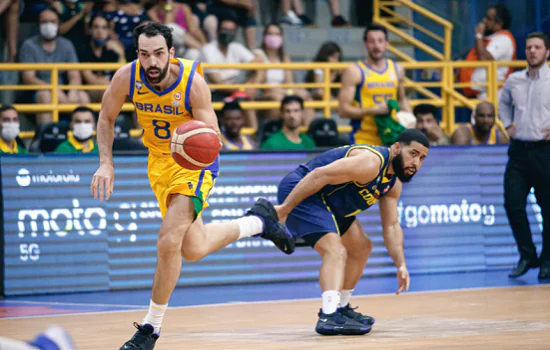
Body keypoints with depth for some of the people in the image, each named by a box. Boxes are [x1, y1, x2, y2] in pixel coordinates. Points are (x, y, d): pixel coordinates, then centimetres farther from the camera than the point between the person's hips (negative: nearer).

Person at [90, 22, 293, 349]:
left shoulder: (193, 82, -29)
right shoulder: (126, 77, -20)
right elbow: (106, 118, -1)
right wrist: (106, 163, -12)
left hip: (195, 163, -5)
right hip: (160, 160, 5)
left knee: (169, 242, -21)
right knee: (194, 249, 14)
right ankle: (259, 219, 40)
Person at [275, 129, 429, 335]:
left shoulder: (393, 184, 7)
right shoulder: (371, 162, -25)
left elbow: (391, 226, 12)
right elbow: (319, 175, -30)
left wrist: (400, 265, -2)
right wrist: (284, 208, -29)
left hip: (328, 203, 11)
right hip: (298, 192, -11)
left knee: (362, 247, 21)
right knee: (335, 250, -27)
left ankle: (341, 308, 34)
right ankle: (329, 317, -39)